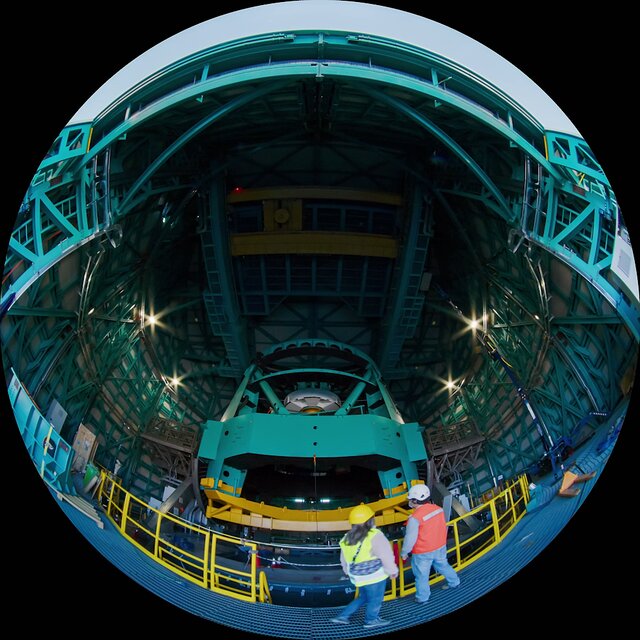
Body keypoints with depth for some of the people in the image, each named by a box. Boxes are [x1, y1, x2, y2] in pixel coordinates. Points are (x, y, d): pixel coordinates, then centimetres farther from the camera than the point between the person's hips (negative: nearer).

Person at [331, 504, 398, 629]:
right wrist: (393, 570, -2)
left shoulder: (347, 538, 0)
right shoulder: (374, 536, -23)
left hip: (360, 576, 7)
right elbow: (386, 556, -17)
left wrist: (349, 571, 25)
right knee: (375, 599, 15)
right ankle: (371, 620, 33)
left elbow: (344, 559, 11)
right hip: (374, 576, -7)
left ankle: (342, 616, 25)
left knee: (363, 597, 25)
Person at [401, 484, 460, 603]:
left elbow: (410, 539, -22)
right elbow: (444, 528, 6)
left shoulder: (415, 518, -29)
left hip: (423, 553, -6)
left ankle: (422, 598, 30)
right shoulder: (438, 509, -9)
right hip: (440, 547, 6)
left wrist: (404, 553, -6)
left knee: (421, 575, 14)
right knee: (443, 565, 30)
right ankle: (453, 582, 49)